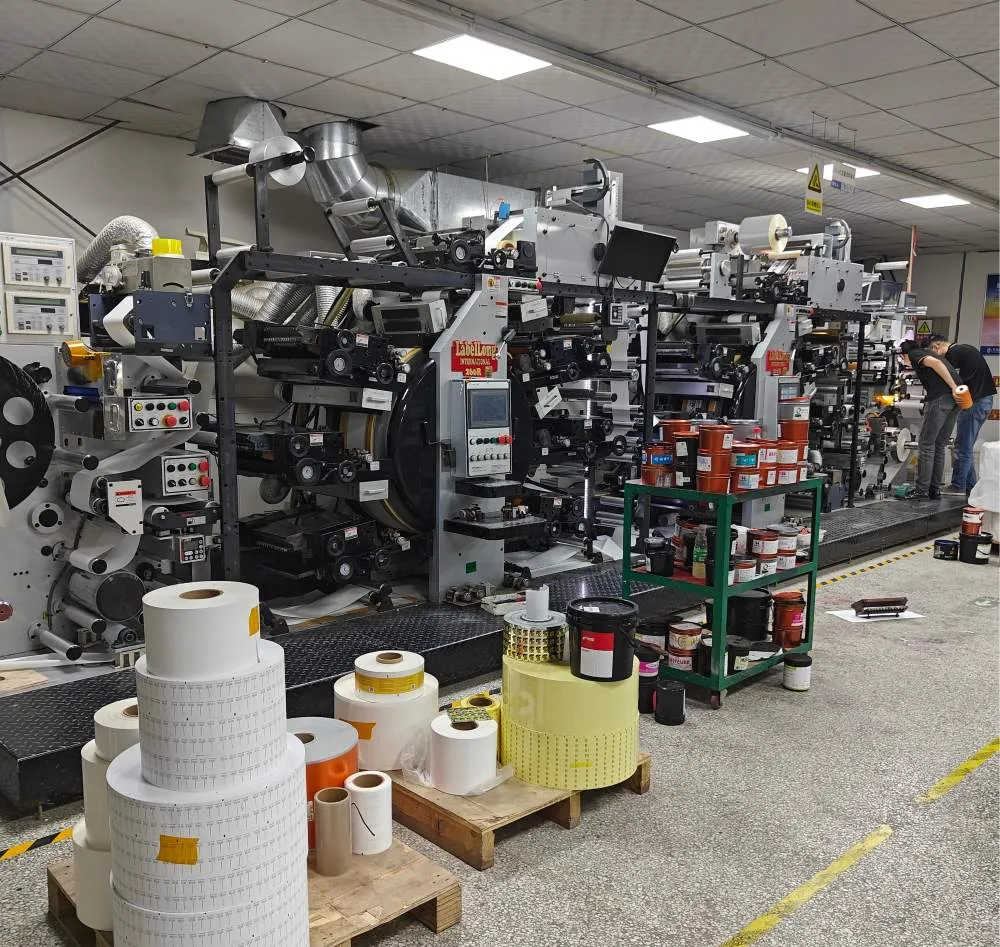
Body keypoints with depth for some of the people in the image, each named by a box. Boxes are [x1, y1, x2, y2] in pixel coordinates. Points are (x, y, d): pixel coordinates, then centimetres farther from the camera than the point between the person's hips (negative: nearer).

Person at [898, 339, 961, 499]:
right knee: (940, 445, 14)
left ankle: (922, 491, 0)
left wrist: (954, 388, -16)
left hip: (940, 398, -8)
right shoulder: (928, 353, 30)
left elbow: (936, 363, -15)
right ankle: (935, 489, 17)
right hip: (955, 398, 8)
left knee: (926, 444, -1)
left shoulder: (914, 354, 5)